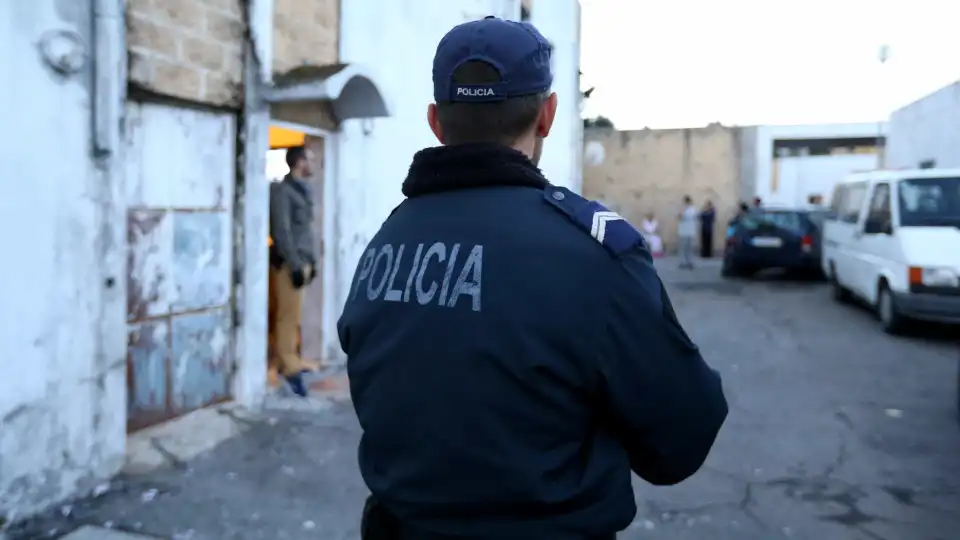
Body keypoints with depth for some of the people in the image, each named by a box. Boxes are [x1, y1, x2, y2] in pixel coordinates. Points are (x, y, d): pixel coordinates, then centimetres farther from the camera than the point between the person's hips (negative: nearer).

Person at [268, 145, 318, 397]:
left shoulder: (303, 190, 16)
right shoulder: (281, 191, -9)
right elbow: (281, 232, -15)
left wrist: (312, 261, 16)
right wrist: (295, 266, -17)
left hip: (302, 262, 8)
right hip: (289, 264, -8)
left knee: (293, 316, 10)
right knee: (288, 316, -5)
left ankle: (289, 362, 17)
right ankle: (289, 367, 0)